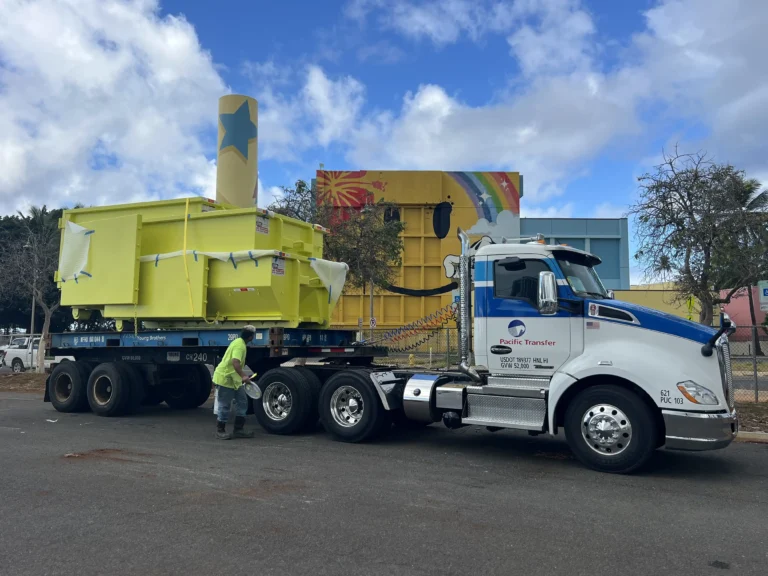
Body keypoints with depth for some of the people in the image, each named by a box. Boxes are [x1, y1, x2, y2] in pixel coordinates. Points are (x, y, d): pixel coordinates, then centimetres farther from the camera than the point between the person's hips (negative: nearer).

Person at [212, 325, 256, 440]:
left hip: (234, 379, 10)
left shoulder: (240, 343, 10)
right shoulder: (239, 345, -21)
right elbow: (235, 362, -35)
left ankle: (239, 430, 14)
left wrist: (243, 376, 25)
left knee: (242, 402, 9)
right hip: (225, 378, -10)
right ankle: (220, 431, 13)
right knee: (224, 406, 0)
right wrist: (243, 376, -42)